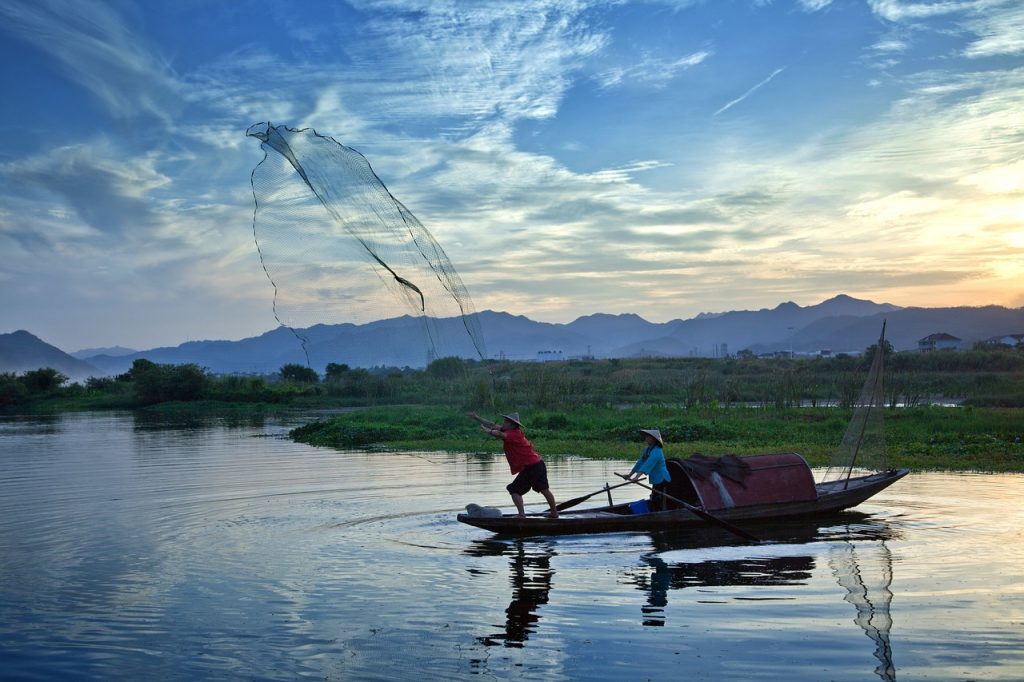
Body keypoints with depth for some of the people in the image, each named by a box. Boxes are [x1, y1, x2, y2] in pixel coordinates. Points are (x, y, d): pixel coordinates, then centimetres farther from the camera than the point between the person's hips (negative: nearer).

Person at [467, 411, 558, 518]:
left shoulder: (514, 434, -16)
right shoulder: (514, 432, 9)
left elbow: (499, 434, -35)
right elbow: (493, 425, 12)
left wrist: (487, 430, -17)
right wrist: (477, 417, 12)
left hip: (531, 467, -10)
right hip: (539, 464, 10)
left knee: (514, 490, -5)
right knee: (544, 490, 21)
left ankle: (522, 515, -10)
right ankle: (554, 513, 35)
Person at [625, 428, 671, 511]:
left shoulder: (656, 451, -21)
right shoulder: (647, 449, 10)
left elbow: (648, 465, -31)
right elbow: (640, 462, 12)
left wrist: (637, 477, -40)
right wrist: (630, 475, 9)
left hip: (662, 480, -10)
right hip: (656, 481, 10)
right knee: (654, 504, 16)